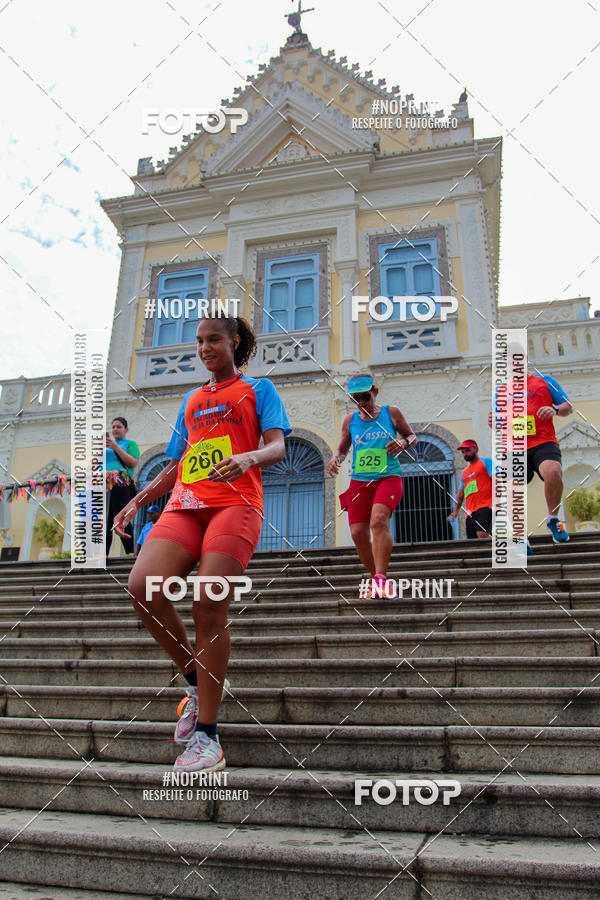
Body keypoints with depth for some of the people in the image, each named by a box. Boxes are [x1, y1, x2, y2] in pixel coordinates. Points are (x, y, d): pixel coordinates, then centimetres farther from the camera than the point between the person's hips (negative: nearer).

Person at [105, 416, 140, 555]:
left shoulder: (130, 443, 12)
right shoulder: (108, 443, 27)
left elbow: (133, 463, -5)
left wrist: (115, 447, -7)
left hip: (121, 484, -5)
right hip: (104, 484, 5)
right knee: (105, 521, 1)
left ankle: (130, 553, -13)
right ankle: (103, 554, 2)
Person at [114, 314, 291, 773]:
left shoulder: (259, 388, 15)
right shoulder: (192, 399, 29)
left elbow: (278, 446, -1)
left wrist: (250, 457, -23)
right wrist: (138, 500, 17)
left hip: (235, 502, -4)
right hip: (184, 504, 5)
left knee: (209, 604, -17)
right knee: (143, 586, -19)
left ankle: (206, 736, -5)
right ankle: (197, 680, 4)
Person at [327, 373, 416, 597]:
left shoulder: (391, 413, 5)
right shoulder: (350, 420, 10)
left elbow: (412, 436, 15)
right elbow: (342, 448, 20)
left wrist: (403, 443, -7)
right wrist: (335, 459, -2)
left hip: (388, 477, -3)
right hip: (359, 481, 4)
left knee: (378, 520, -28)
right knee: (358, 533, -5)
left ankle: (380, 578, -27)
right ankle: (378, 579, 15)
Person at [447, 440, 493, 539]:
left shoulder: (486, 461, 8)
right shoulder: (464, 472, 27)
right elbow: (460, 494, 26)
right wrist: (455, 511, 12)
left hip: (486, 507, -6)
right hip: (470, 512, 6)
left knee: (482, 534, -27)